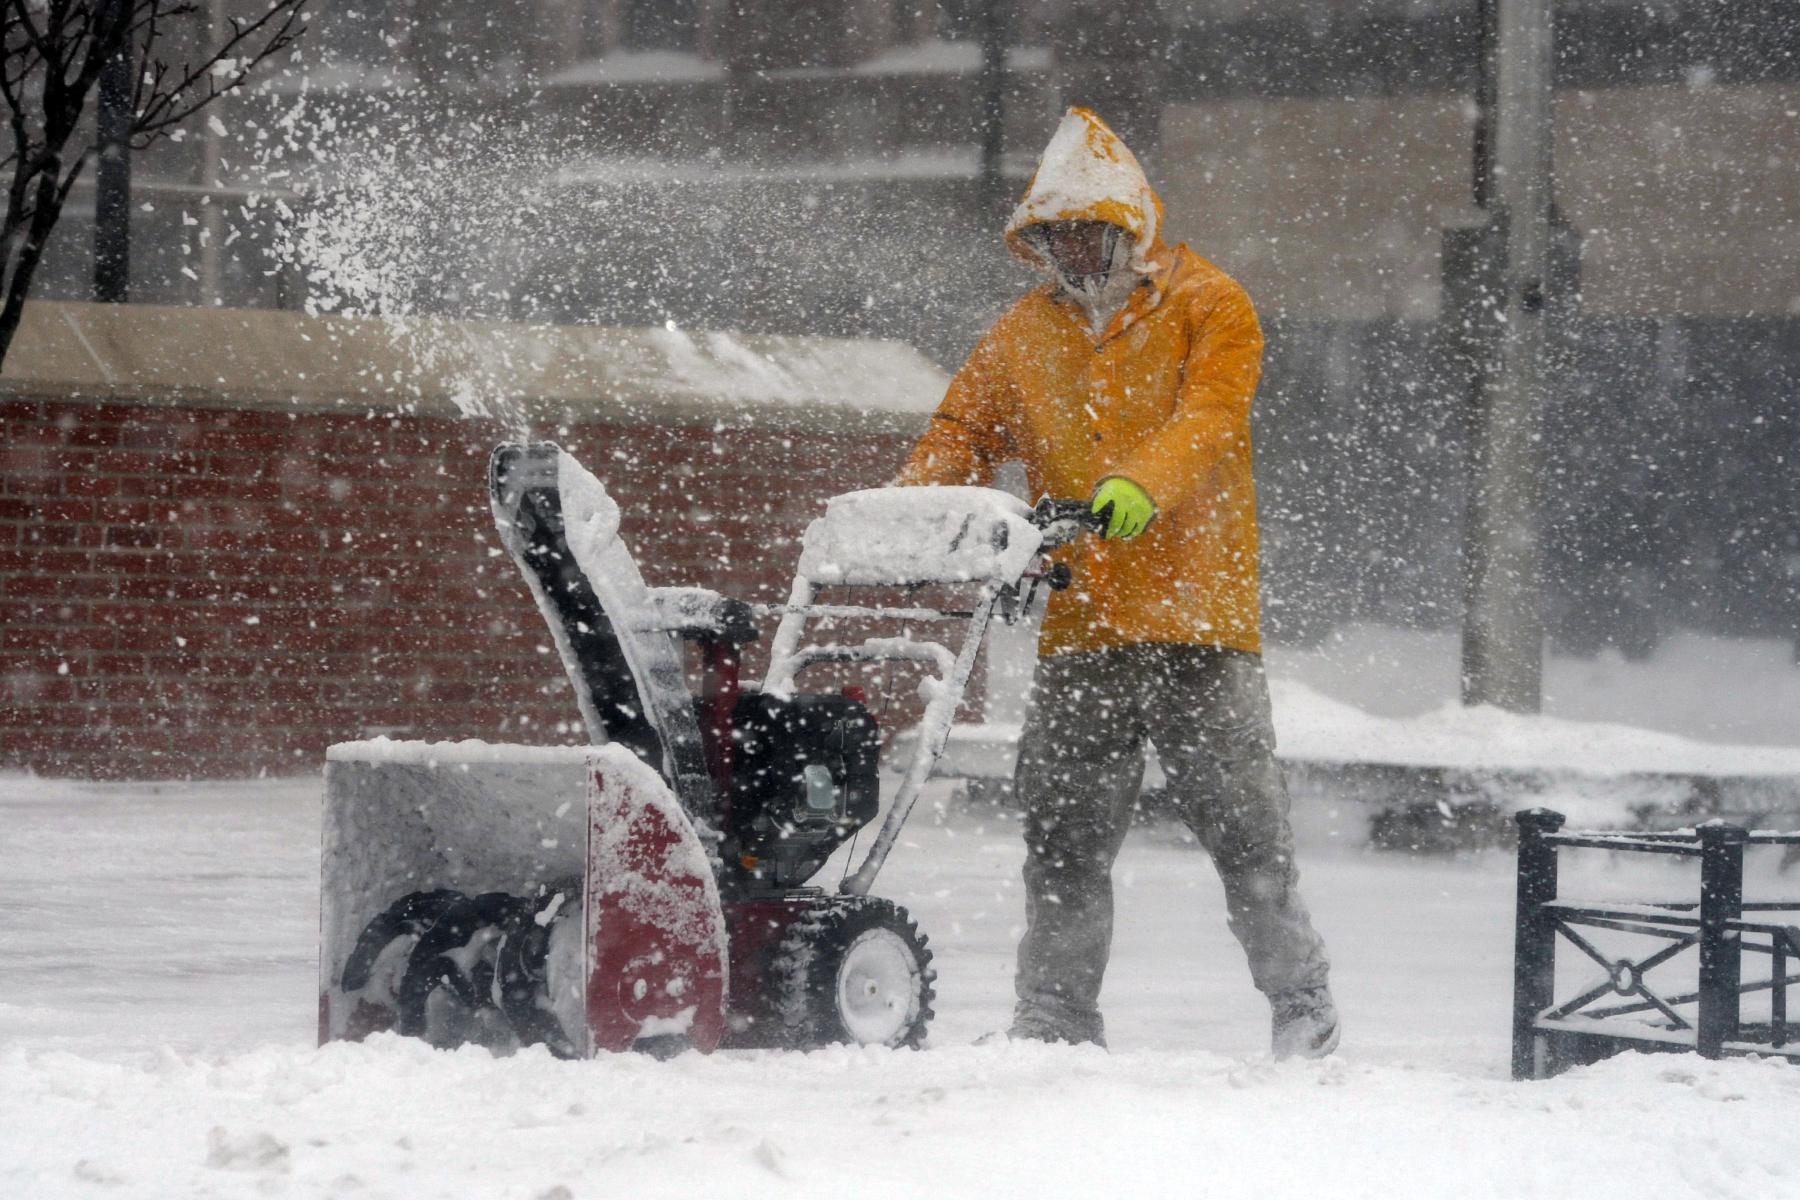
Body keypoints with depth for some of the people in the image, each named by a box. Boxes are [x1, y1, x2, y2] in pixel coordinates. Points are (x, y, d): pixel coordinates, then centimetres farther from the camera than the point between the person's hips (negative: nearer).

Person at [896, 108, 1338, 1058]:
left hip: (1194, 616, -4)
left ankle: (1301, 1004, 11)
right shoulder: (1023, 335, 15)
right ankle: (1056, 1021, 11)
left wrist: (1143, 485, -35)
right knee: (1063, 835, 3)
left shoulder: (1208, 309, 0)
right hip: (1077, 626, 4)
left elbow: (1210, 417, -16)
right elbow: (962, 433, 12)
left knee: (1239, 820, -2)